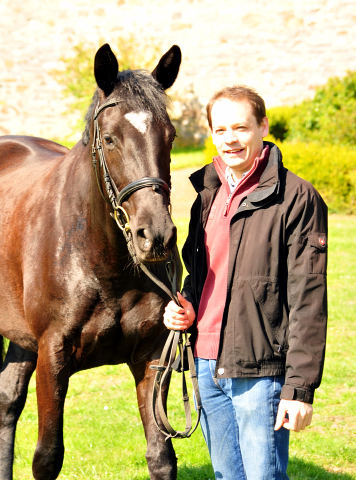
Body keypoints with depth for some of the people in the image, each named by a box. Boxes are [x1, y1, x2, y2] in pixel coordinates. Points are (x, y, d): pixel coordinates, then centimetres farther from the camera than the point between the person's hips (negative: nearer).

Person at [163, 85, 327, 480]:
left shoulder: (296, 197, -10)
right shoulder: (207, 193, 12)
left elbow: (308, 300, -12)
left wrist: (299, 386, -15)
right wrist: (185, 305, 2)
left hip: (259, 371, -7)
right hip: (207, 366, 7)